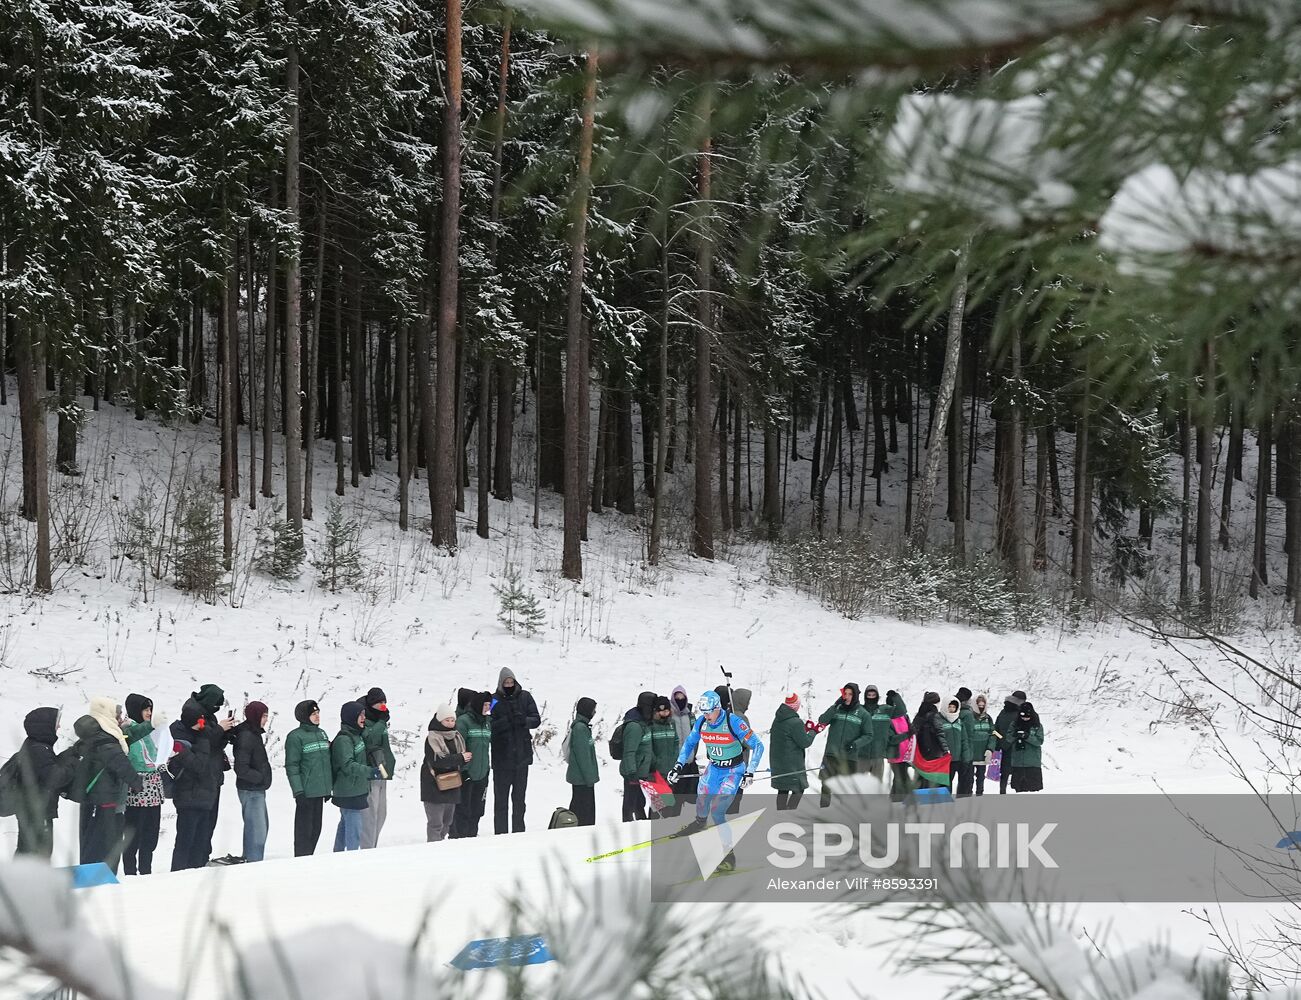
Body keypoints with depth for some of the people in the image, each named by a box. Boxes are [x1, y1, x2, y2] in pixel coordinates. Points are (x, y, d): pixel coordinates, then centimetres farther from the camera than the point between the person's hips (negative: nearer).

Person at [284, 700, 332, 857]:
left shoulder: (322, 734, 13)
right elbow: (292, 766, -11)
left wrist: (330, 786, 19)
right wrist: (298, 791, -17)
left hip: (321, 790, 7)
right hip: (306, 791, -7)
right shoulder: (295, 737, -9)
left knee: (316, 828, 12)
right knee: (304, 828, -4)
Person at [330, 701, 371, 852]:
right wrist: (370, 772, -34)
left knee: (345, 825, 19)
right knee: (354, 829, -11)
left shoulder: (356, 736, 13)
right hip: (349, 793, -10)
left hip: (357, 791, 10)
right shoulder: (343, 739, -18)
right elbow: (347, 765, -26)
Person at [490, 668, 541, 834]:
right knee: (501, 797, -2)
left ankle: (518, 831, 18)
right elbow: (490, 726, -10)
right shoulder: (494, 700, -3)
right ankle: (500, 832, 2)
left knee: (519, 797, 11)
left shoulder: (525, 697, 4)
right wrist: (506, 721, -24)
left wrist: (524, 720, -17)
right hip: (502, 756, -3)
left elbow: (536, 719, 2)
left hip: (522, 755, 3)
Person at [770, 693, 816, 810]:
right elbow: (805, 742, -16)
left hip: (778, 763, 8)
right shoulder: (795, 722, -21)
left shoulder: (777, 720, 7)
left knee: (782, 790, 14)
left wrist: (805, 729, 15)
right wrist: (813, 731, 2)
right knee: (799, 789, 3)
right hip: (792, 764, -8)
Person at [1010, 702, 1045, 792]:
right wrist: (1015, 735, -19)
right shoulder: (1015, 725, 7)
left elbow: (1039, 741, -7)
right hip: (1018, 760, 2)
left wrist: (1027, 736, -22)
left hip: (1033, 762, -2)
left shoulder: (1037, 726, 2)